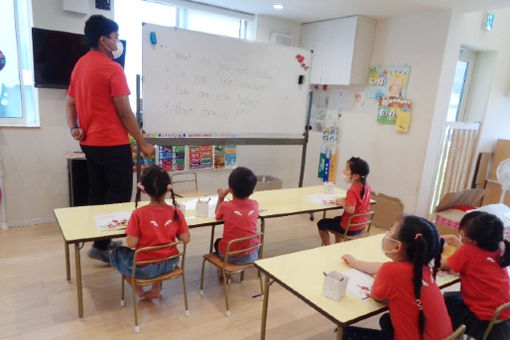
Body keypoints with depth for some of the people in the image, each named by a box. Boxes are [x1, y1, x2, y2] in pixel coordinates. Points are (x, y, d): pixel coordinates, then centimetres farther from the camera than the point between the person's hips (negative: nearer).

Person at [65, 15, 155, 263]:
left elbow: (70, 103, 14)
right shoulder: (112, 68, -14)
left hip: (90, 142, 9)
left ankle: (100, 240, 26)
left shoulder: (79, 66, 13)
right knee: (119, 196, 0)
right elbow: (124, 112, -16)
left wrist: (74, 128, 3)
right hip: (113, 143, -9)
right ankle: (100, 246, 2)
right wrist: (142, 143, -10)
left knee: (98, 193, 15)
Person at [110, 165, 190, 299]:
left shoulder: (138, 214, -21)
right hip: (170, 264, 3)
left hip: (145, 269, -3)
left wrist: (131, 229, 1)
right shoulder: (176, 212, -13)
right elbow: (185, 239, -9)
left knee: (117, 254, 24)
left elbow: (132, 244, -17)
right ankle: (156, 289, 32)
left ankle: (139, 291, 25)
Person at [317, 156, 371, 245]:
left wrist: (342, 202, -20)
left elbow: (350, 209, -39)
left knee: (321, 224, 9)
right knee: (337, 219, 36)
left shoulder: (352, 190, -29)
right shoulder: (366, 186, -4)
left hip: (350, 229, -8)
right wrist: (345, 199, 0)